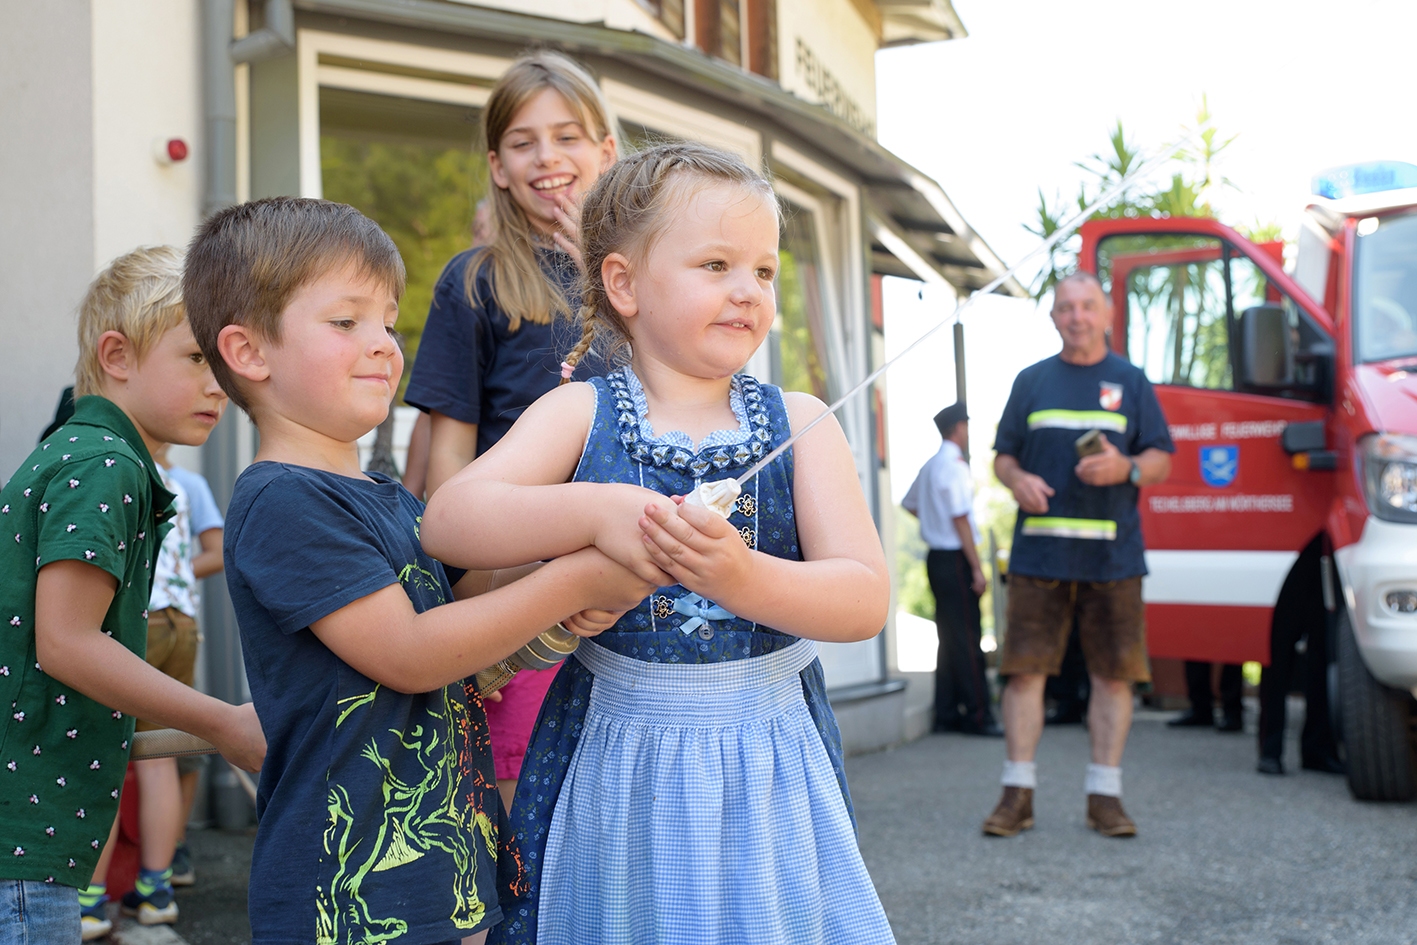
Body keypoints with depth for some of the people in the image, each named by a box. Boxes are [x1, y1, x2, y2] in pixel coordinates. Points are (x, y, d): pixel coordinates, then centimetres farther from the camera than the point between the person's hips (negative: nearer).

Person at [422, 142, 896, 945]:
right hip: (615, 766, 0)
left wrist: (742, 577, -28)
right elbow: (447, 522, -15)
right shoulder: (580, 414, -3)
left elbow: (866, 597, -10)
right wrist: (597, 512, -28)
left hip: (769, 765, 1)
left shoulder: (798, 423, -1)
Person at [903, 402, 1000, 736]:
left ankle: (947, 714, 15)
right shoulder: (954, 466, -14)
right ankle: (977, 716, -5)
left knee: (948, 637, 11)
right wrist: (977, 568, -16)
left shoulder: (929, 466, 14)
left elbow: (910, 504, 28)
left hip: (937, 556, 9)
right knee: (967, 639, -7)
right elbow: (961, 519, -17)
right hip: (955, 558, -9)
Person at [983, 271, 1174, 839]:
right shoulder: (1031, 381, 13)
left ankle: (1105, 796, 11)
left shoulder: (1131, 382, 12)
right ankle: (1017, 793, 6)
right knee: (1024, 669, -2)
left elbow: (1161, 459, 8)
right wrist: (1017, 481, -8)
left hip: (1112, 554, 0)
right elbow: (1003, 456, 14)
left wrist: (1126, 469, -13)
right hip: (1038, 552, 0)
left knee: (1114, 673, 1)